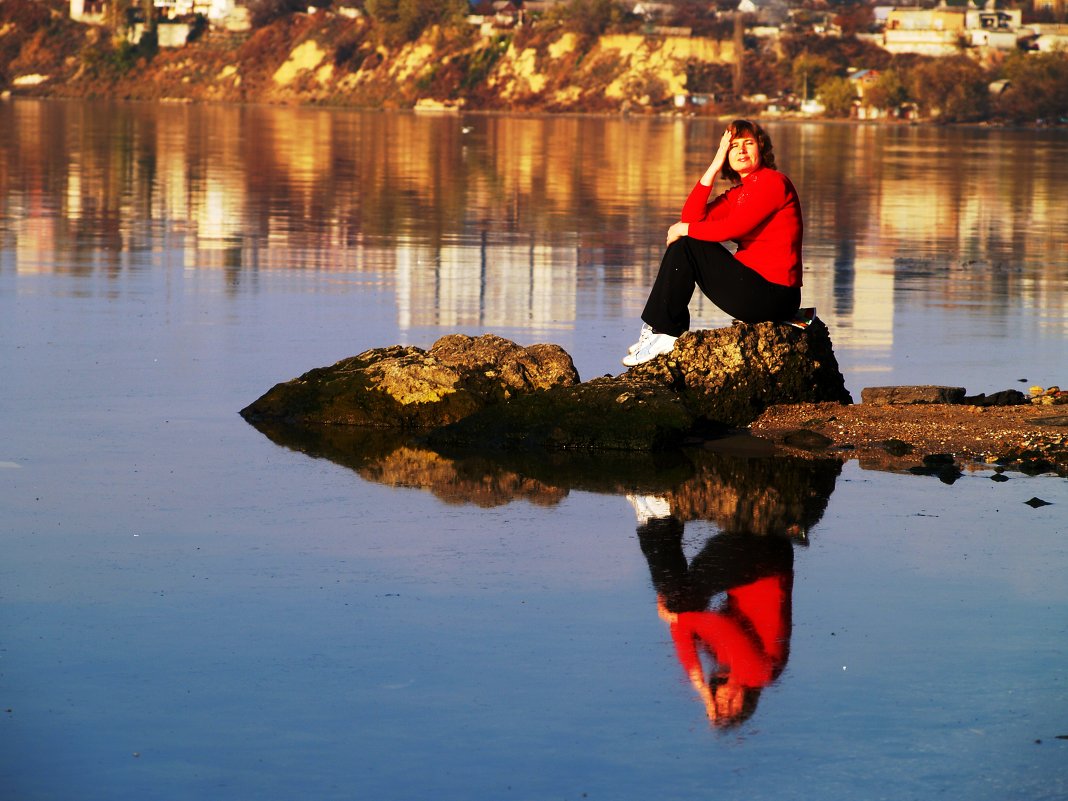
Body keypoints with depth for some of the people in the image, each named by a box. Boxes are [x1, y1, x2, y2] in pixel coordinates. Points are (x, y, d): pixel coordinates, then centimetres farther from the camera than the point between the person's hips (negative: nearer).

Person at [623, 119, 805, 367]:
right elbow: (692, 216, 3)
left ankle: (662, 333, -3)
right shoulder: (738, 193, 17)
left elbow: (732, 227, -20)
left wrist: (685, 229, -5)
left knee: (685, 246, -10)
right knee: (682, 246, 11)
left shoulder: (773, 182, -10)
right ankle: (667, 334, 8)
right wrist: (715, 165, 1)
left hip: (772, 294, -9)